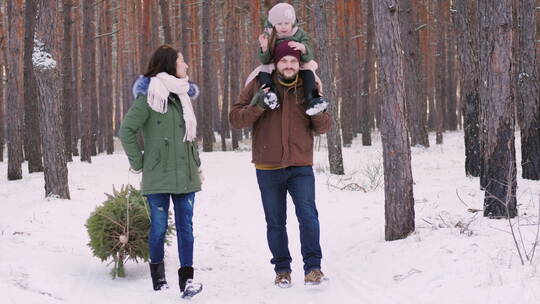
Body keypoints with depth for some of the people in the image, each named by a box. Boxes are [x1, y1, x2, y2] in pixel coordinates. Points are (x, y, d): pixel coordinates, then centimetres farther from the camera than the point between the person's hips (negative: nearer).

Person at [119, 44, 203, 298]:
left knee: (185, 226, 1)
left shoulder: (182, 95, 14)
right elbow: (127, 129, -12)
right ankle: (158, 277, 19)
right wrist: (138, 162, -10)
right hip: (158, 176, -5)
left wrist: (195, 160, 15)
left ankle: (187, 278, 3)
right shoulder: (150, 95, -8)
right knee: (159, 227, 3)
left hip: (185, 175, 6)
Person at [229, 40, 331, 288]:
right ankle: (282, 269, 21)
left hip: (301, 167, 0)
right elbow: (235, 118, -3)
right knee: (275, 222, 9)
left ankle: (313, 267, -9)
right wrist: (256, 107, -21)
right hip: (268, 168, 0)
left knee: (308, 215, -15)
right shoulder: (259, 85, 0)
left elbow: (323, 128, 8)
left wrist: (318, 112, -13)